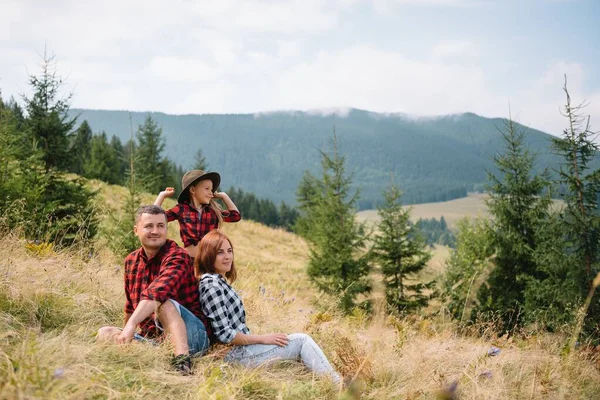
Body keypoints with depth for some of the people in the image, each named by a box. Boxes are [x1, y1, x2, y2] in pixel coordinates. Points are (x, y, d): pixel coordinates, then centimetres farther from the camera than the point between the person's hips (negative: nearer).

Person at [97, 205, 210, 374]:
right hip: (153, 338, 7)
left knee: (163, 301, -31)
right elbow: (131, 305, 23)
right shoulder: (131, 261, 11)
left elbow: (157, 291, -31)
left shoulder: (177, 256, -12)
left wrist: (132, 324, -41)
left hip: (190, 335, -7)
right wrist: (126, 333, 20)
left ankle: (183, 360, -45)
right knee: (105, 333, -10)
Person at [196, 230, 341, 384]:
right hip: (236, 354, -9)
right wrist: (262, 338, -13)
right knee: (302, 340, -4)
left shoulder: (220, 281, 13)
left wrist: (261, 338, 10)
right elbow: (224, 334, -21)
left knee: (302, 340, 9)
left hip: (242, 347, 9)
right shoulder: (211, 284, -17)